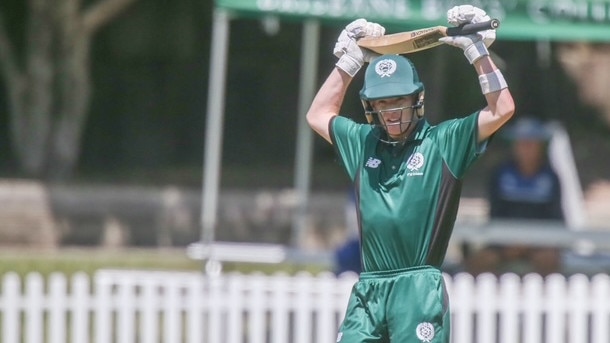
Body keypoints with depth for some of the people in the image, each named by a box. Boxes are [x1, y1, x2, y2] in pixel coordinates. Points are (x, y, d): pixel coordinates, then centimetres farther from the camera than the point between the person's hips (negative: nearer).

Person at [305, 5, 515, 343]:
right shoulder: (363, 142, 18)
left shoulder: (443, 141, 4)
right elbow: (318, 114, 33)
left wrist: (477, 51, -5)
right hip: (367, 291, 5)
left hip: (420, 289, -5)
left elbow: (501, 109, -4)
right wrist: (349, 61, 26)